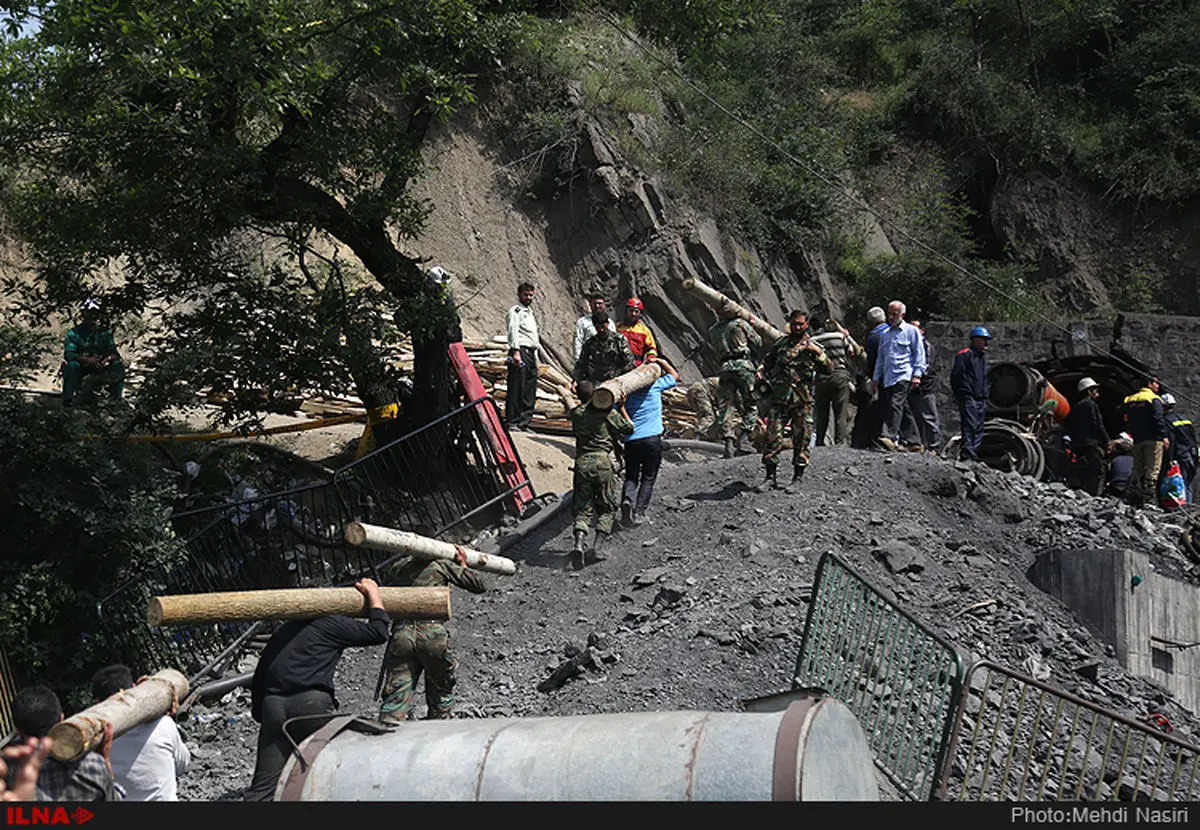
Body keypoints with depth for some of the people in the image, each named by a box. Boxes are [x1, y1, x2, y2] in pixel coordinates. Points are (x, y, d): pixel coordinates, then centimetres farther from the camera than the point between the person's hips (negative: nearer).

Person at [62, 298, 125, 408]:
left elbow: (113, 351, -6)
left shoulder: (105, 332, 4)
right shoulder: (74, 333, -6)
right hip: (82, 366, -3)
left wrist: (108, 358, -32)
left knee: (118, 365, -22)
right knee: (72, 365, -35)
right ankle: (67, 399, -27)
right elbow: (69, 354, -19)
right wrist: (87, 360, -37)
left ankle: (117, 398, -13)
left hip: (101, 366, 3)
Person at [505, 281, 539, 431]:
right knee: (517, 388, -11)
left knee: (530, 391, 5)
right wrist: (516, 351, -24)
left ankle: (524, 422, 8)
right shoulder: (516, 311, -1)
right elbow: (513, 331, -13)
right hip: (520, 351, -9)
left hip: (531, 353, 9)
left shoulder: (530, 312, 27)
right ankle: (512, 422, -11)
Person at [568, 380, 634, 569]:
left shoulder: (575, 414, 9)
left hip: (581, 462, 3)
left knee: (582, 508, 6)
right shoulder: (608, 412, 0)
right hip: (602, 461, -2)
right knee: (607, 507, 11)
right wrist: (622, 408, 19)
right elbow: (628, 429, 8)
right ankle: (598, 545, -3)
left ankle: (579, 542, -18)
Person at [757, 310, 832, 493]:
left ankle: (797, 479, 11)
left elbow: (828, 370, -5)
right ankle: (770, 478, 5)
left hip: (803, 401, -1)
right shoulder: (780, 343, 9)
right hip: (779, 399, 1)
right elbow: (766, 365, 20)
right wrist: (772, 381, 5)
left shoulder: (812, 347, 4)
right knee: (773, 437, -3)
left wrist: (818, 353, -17)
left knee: (801, 440, 2)